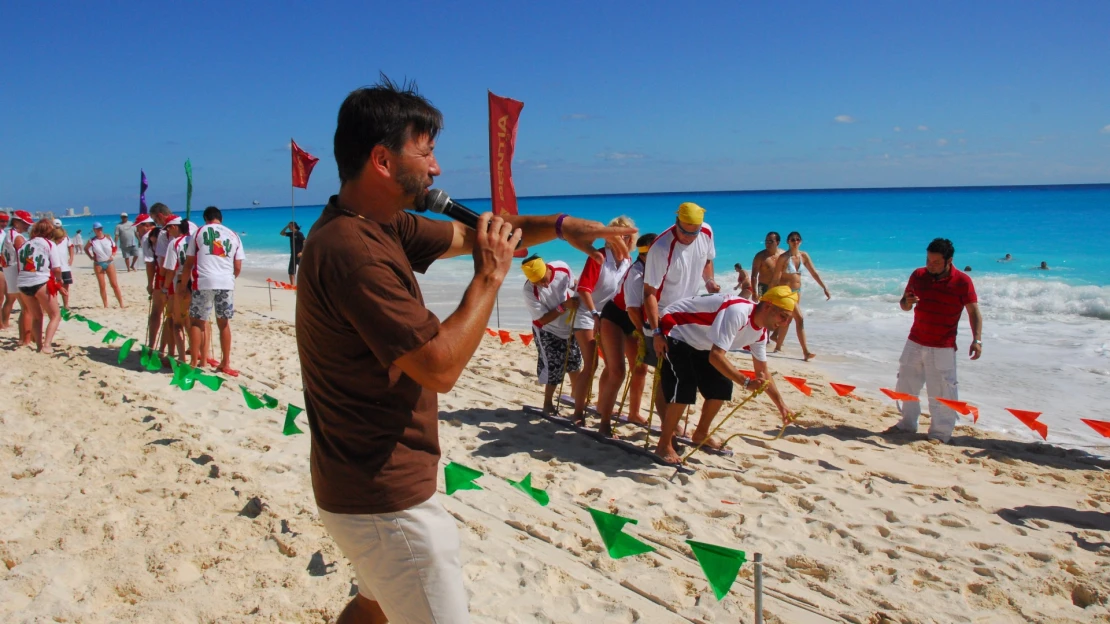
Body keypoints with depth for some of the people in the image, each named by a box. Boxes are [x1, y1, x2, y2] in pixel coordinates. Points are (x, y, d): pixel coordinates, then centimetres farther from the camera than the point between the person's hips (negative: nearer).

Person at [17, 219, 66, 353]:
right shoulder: (50, 244, 1)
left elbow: (20, 267, 13)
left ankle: (39, 345, 18)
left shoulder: (25, 245, 16)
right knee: (55, 316, 6)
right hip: (41, 283, -5)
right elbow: (57, 269, -8)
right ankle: (47, 345, -9)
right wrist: (59, 282, 11)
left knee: (36, 317, 21)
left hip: (23, 284, 5)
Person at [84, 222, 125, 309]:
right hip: (98, 264, 0)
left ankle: (121, 304, 1)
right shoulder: (92, 241, -3)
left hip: (109, 263, 0)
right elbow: (86, 249, 13)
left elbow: (115, 247, 11)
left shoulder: (108, 238, 0)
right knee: (102, 286, 3)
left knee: (114, 284, 0)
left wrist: (113, 255, -4)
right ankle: (106, 305, 10)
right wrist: (91, 257, 1)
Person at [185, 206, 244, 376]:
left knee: (196, 321, 8)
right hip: (226, 283, 2)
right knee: (224, 322, 13)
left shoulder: (199, 232, 9)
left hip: (204, 281, -2)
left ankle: (194, 363, 7)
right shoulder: (233, 236, 15)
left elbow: (188, 263, 8)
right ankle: (225, 364, 16)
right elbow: (238, 267, 11)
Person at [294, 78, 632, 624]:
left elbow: (467, 233, 14)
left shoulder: (381, 228, 5)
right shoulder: (352, 251, -26)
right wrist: (491, 275, -17)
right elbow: (439, 367, -28)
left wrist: (559, 225, 3)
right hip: (385, 498, -10)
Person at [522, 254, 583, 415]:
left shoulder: (562, 268, -20)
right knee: (554, 367, -6)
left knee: (574, 362, 15)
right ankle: (548, 403, 14)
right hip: (548, 331, -4)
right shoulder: (530, 291, -30)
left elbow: (573, 286, 2)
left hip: (570, 326, 4)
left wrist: (576, 304, -11)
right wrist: (563, 306, -36)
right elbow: (543, 319, -25)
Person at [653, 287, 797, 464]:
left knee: (721, 386, 5)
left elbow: (762, 371, 9)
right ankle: (664, 446, -10)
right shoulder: (738, 312, -33)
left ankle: (701, 434, 25)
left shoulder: (760, 331, -3)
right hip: (675, 332, -9)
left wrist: (781, 406, 8)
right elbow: (716, 356, -38)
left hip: (698, 344, 9)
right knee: (684, 389, -22)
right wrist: (747, 383, -38)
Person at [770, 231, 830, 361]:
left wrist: (824, 288, -2)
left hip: (797, 291, 6)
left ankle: (778, 347, 27)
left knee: (788, 320, 14)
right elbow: (776, 278, -10)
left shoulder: (804, 256, 4)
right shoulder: (783, 258, -12)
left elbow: (814, 273, 5)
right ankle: (806, 352, -15)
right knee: (800, 319, -14)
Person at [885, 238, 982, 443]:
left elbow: (974, 312, -8)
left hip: (943, 348, -5)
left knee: (941, 392, -3)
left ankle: (940, 434, 10)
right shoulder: (918, 275, 1)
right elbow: (904, 304, 11)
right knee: (906, 386, 14)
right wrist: (906, 302, -14)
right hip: (915, 342, 5)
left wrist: (977, 339, -19)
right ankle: (907, 424, 31)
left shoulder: (962, 281, -10)